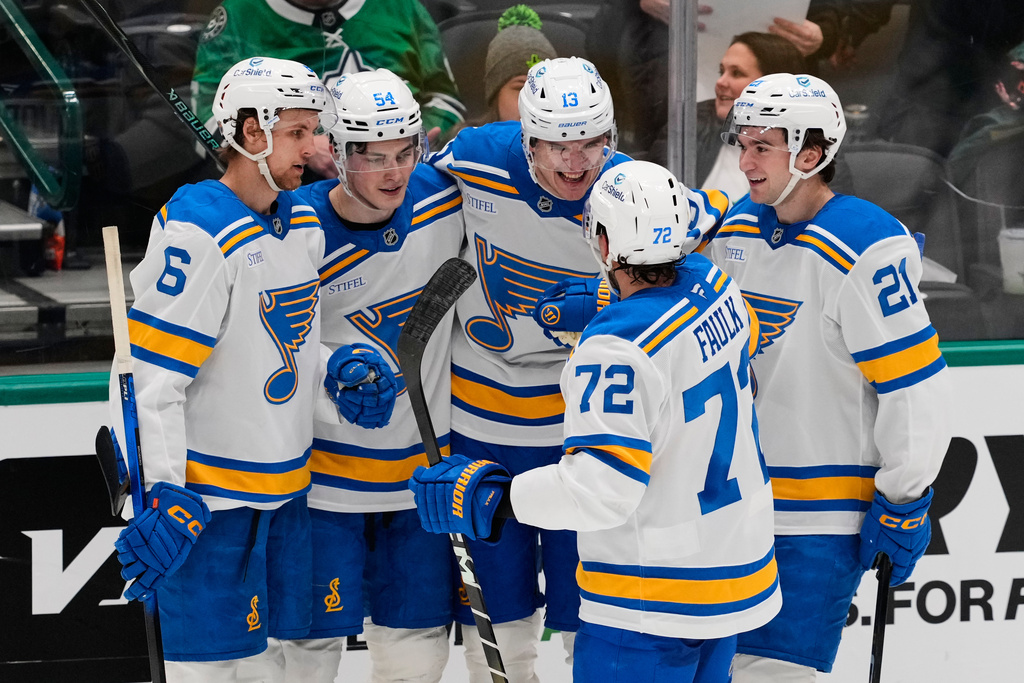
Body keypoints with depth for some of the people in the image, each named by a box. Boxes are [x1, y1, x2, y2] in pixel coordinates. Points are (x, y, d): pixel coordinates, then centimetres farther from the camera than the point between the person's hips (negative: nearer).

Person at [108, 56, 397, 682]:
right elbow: (154, 378, -20)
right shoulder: (198, 233, -19)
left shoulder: (303, 223, 8)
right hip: (209, 491, -8)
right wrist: (167, 497, -22)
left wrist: (336, 376, 1)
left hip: (285, 484, 8)